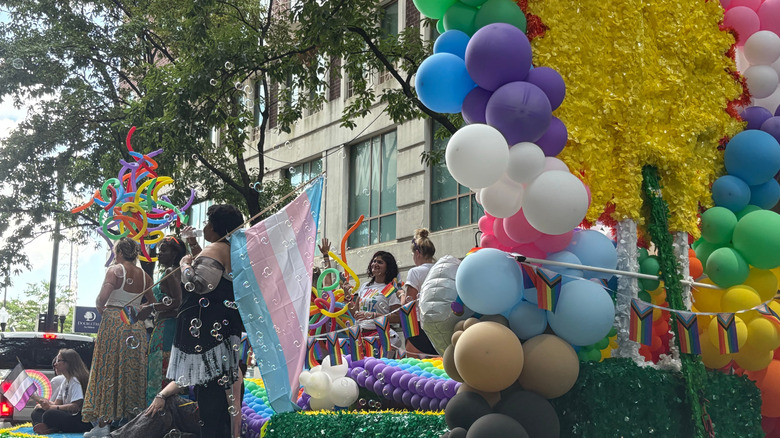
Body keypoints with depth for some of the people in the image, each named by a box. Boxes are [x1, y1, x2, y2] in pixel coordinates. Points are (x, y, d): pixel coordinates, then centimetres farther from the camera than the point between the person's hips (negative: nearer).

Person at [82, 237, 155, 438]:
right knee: (132, 373, 10)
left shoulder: (116, 270, -8)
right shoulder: (144, 276, 8)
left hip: (114, 323, -5)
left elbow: (102, 297, -19)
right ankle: (131, 419, 11)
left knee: (108, 371, -1)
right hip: (136, 327, 5)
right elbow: (153, 303, 12)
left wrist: (101, 310, 0)